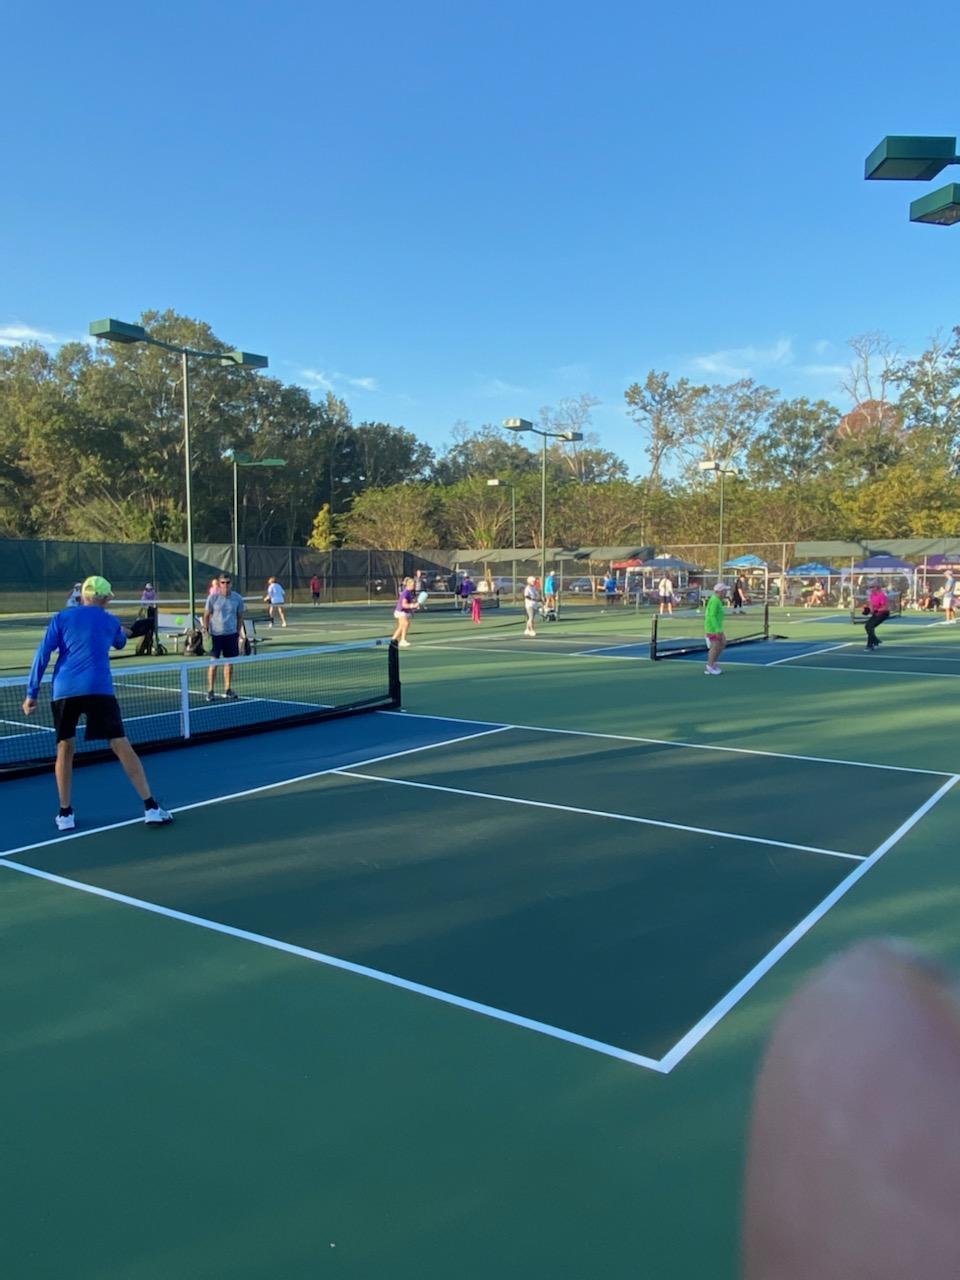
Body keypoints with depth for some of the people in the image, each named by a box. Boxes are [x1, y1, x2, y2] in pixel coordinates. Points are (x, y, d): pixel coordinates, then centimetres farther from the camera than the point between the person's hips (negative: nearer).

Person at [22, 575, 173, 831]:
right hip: (99, 689, -1)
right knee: (122, 747, -1)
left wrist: (32, 693, 6)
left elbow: (42, 655, 3)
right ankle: (151, 808, -3)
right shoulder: (111, 621, 14)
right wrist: (123, 632, 60)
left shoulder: (61, 618, 11)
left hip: (64, 691, 1)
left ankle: (65, 814, 18)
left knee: (65, 749, 15)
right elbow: (120, 643, 37)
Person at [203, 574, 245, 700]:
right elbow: (206, 615, 2)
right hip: (215, 634, -2)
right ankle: (210, 691, 6)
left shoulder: (237, 598, 0)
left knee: (229, 663, 7)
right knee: (213, 663, -1)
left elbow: (240, 616, 9)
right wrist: (206, 630, -8)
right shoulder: (213, 597, -5)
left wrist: (238, 633, 6)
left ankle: (228, 690, 18)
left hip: (231, 634, 2)